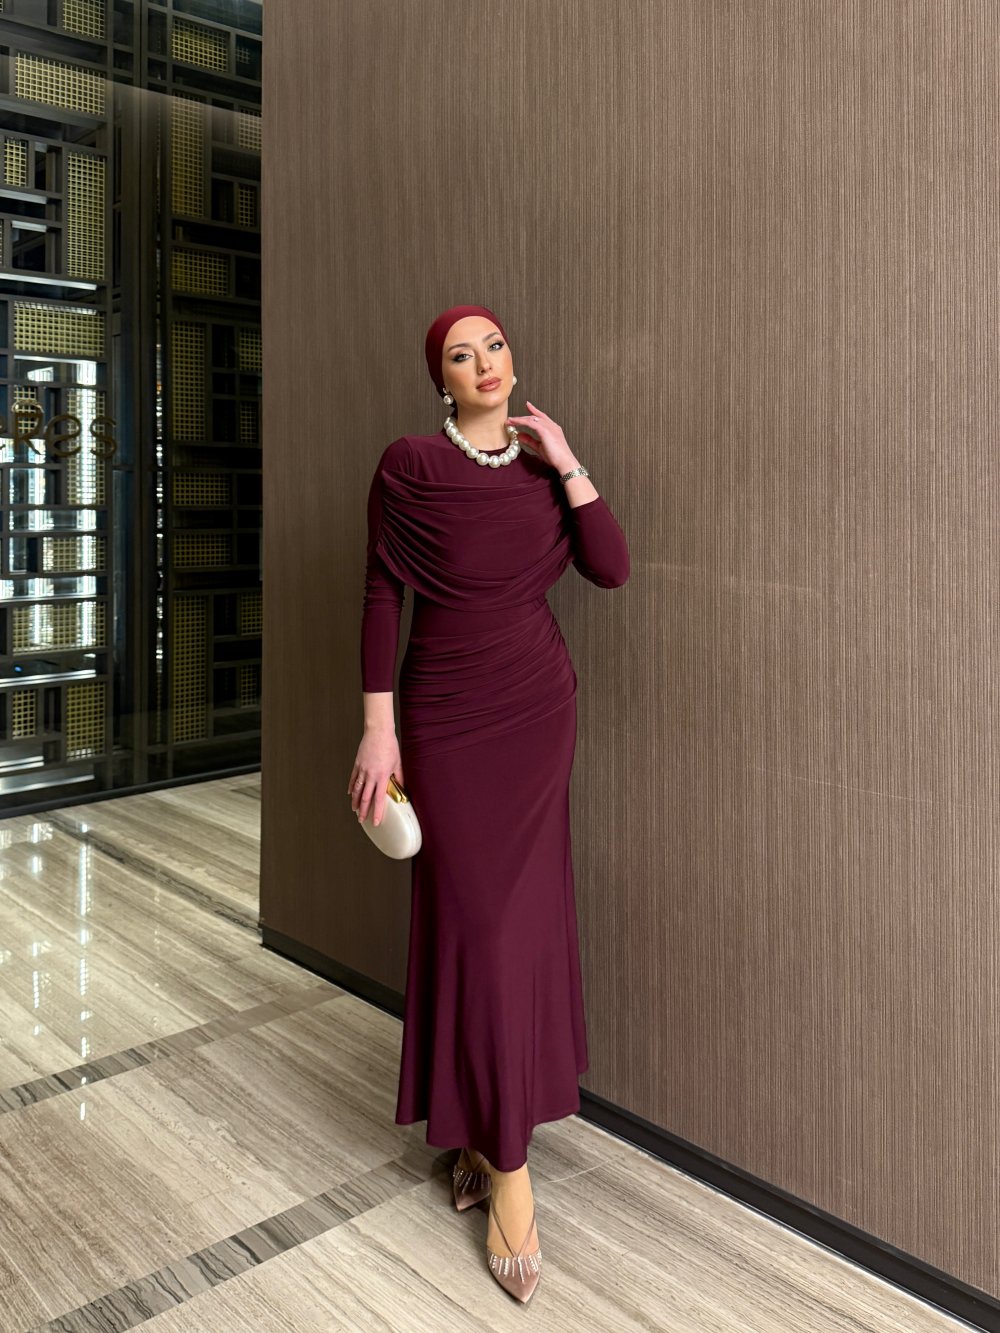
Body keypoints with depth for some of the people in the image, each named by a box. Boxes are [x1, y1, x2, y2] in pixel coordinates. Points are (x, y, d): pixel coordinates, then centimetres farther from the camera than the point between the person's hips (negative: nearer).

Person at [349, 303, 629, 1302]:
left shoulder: (544, 465, 8)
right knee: (475, 918, -3)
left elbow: (612, 569, -3)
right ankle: (505, 1164, 8)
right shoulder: (409, 464, -3)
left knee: (524, 913, 7)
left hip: (540, 709, 4)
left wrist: (567, 462, -7)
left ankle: (485, 1127, 25)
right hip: (448, 716, -4)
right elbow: (382, 595, -6)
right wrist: (378, 728, -10)